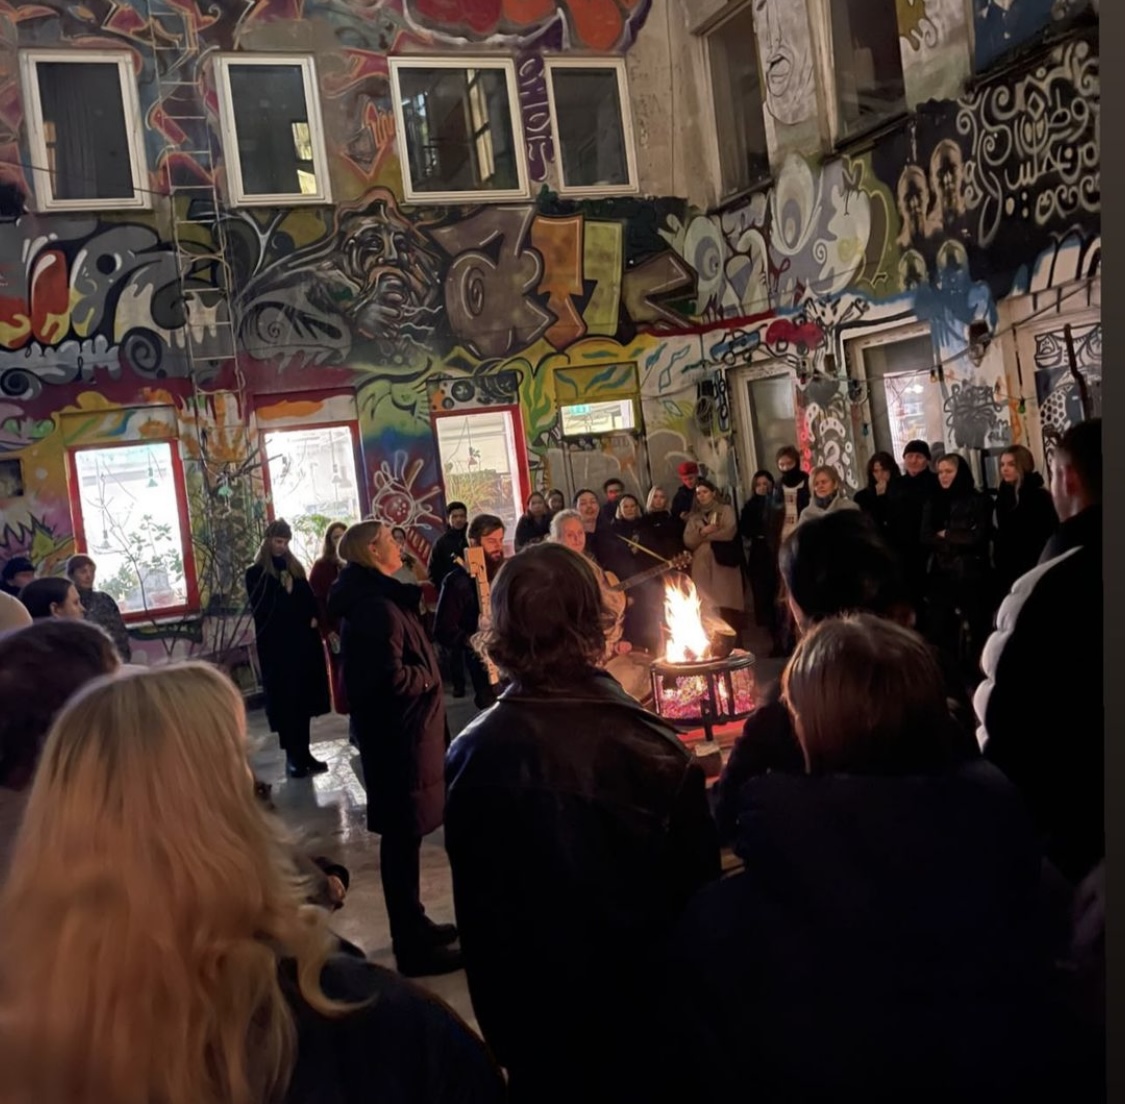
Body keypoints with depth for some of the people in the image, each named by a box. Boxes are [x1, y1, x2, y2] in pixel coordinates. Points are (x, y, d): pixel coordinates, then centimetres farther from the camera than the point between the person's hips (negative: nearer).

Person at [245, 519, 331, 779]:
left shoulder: (295, 568, 15)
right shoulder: (256, 573, 0)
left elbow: (310, 599, 12)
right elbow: (260, 609, -7)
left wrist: (313, 619, -5)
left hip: (303, 641, 5)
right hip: (276, 645, -5)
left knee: (304, 697, 6)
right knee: (285, 699, -3)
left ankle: (304, 752, 13)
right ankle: (292, 755, 3)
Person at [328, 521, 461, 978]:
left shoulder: (370, 600, 12)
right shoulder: (377, 608, -22)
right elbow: (392, 678, -28)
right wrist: (429, 678, -12)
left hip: (397, 730, 11)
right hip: (398, 734, -11)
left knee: (403, 835, 20)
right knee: (403, 836, 0)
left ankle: (413, 926, 34)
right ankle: (413, 948, 11)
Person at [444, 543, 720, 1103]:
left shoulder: (472, 758, -15)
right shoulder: (657, 748, -21)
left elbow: (477, 916, -7)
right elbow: (698, 895, -12)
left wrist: (501, 1029, 7)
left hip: (537, 1021, 2)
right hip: (652, 1015, -1)